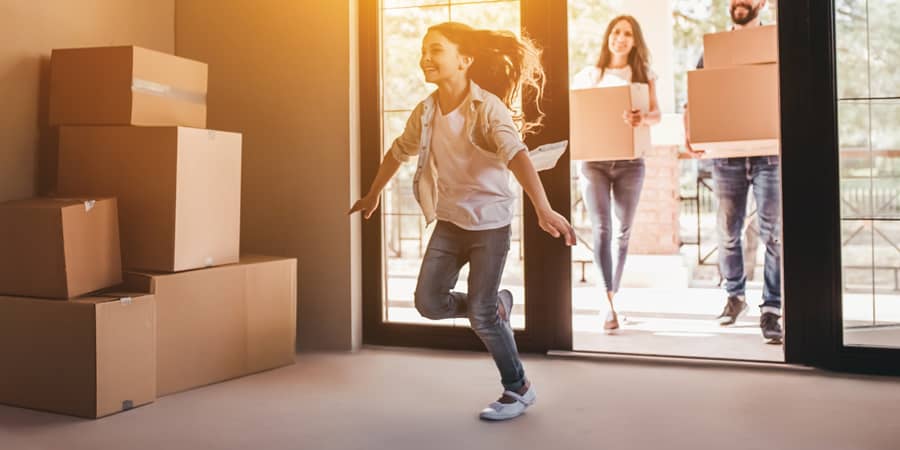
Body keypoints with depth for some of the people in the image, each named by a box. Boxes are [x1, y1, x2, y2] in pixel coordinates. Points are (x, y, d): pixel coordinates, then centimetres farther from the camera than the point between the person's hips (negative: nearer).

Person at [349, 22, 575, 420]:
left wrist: (543, 209, -49)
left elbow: (517, 154, -35)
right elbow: (398, 152, 18)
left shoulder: (487, 107, -19)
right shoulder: (425, 112, 0)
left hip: (489, 221, -6)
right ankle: (496, 305, 28)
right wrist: (372, 195, 29)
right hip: (449, 221, 6)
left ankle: (518, 390, 18)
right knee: (428, 302, 0)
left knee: (481, 316, -4)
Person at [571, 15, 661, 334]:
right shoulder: (588, 76, 9)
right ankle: (610, 304, -13)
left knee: (623, 232, 7)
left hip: (630, 162, 1)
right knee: (601, 230, -11)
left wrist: (643, 119, -28)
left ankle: (613, 296, 24)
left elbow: (656, 113, -5)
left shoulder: (643, 75, 8)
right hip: (593, 160, -1)